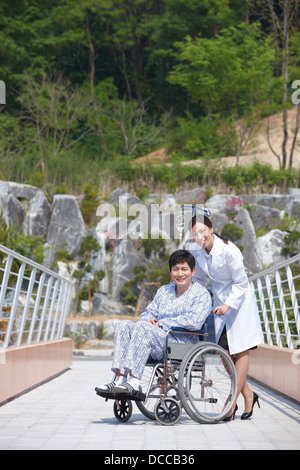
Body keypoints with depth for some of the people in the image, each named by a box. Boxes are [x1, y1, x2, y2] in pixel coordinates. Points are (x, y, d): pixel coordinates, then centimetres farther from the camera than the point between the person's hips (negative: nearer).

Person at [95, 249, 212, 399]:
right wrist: (148, 319, -1)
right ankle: (119, 379, -30)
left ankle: (133, 383, -41)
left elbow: (194, 322, -13)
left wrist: (161, 324, -12)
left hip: (181, 344, -7)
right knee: (124, 325, -16)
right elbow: (149, 312, 25)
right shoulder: (164, 291, 25)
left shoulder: (202, 294, 3)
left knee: (144, 327, -31)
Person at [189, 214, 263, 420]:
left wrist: (228, 305, -26)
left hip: (239, 299, -6)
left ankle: (231, 403, -1)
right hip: (220, 300, 6)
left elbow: (241, 283, -17)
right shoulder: (196, 251, -6)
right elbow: (198, 279, 10)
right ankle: (248, 395, 17)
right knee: (225, 352, 2)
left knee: (241, 351, -4)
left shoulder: (229, 250, -25)